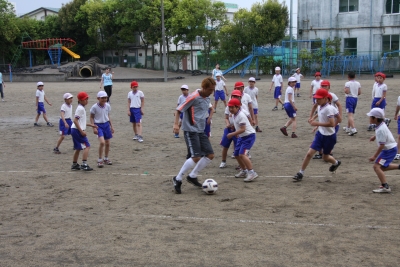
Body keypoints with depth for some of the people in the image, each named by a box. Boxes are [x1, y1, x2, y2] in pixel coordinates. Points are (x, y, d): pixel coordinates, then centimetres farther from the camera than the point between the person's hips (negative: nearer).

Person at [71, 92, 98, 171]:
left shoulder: (81, 108, 17)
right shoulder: (80, 108, -13)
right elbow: (75, 121, -21)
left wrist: (90, 125, 22)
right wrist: (82, 131, -22)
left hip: (75, 130, 10)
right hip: (77, 130, -10)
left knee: (78, 148, 16)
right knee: (87, 146, -10)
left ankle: (74, 165, 23)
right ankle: (84, 164, -13)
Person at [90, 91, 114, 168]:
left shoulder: (108, 106, 2)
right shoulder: (94, 107, -12)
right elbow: (91, 117, -5)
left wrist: (111, 126, 13)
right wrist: (94, 127, -12)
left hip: (106, 124, 5)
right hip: (98, 125, -5)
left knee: (107, 143, 11)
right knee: (102, 142, -20)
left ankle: (106, 159, 29)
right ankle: (99, 160, -6)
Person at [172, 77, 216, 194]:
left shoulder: (207, 98, 9)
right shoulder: (194, 97, -15)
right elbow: (179, 110, -15)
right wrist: (176, 124, -25)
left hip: (201, 131, 9)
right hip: (190, 130, -8)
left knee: (210, 155, 5)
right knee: (196, 157, -16)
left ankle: (192, 176, 18)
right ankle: (177, 179, 0)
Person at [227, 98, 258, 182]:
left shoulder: (241, 115, -22)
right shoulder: (234, 115, 7)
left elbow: (243, 129, -26)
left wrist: (232, 134, -22)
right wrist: (236, 133, 13)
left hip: (249, 136, -10)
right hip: (241, 136, 10)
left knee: (242, 154, -22)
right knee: (236, 154, 13)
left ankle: (252, 173, -20)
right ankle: (244, 171, 30)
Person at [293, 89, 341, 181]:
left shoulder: (329, 108, -24)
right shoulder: (320, 107, 0)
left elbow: (332, 124, -31)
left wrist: (317, 123, -28)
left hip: (329, 136, -6)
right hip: (320, 134, 6)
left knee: (325, 157, 14)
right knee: (309, 153, -4)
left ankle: (336, 163, 48)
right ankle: (301, 173, 6)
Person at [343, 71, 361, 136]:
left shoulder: (347, 83, -11)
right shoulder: (358, 83, 6)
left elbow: (346, 91, -20)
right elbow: (359, 93, 5)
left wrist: (345, 89, 0)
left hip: (349, 98, -7)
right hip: (355, 98, 7)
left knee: (350, 114, -12)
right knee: (351, 114, 20)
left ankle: (353, 129, -26)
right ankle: (348, 128, 32)